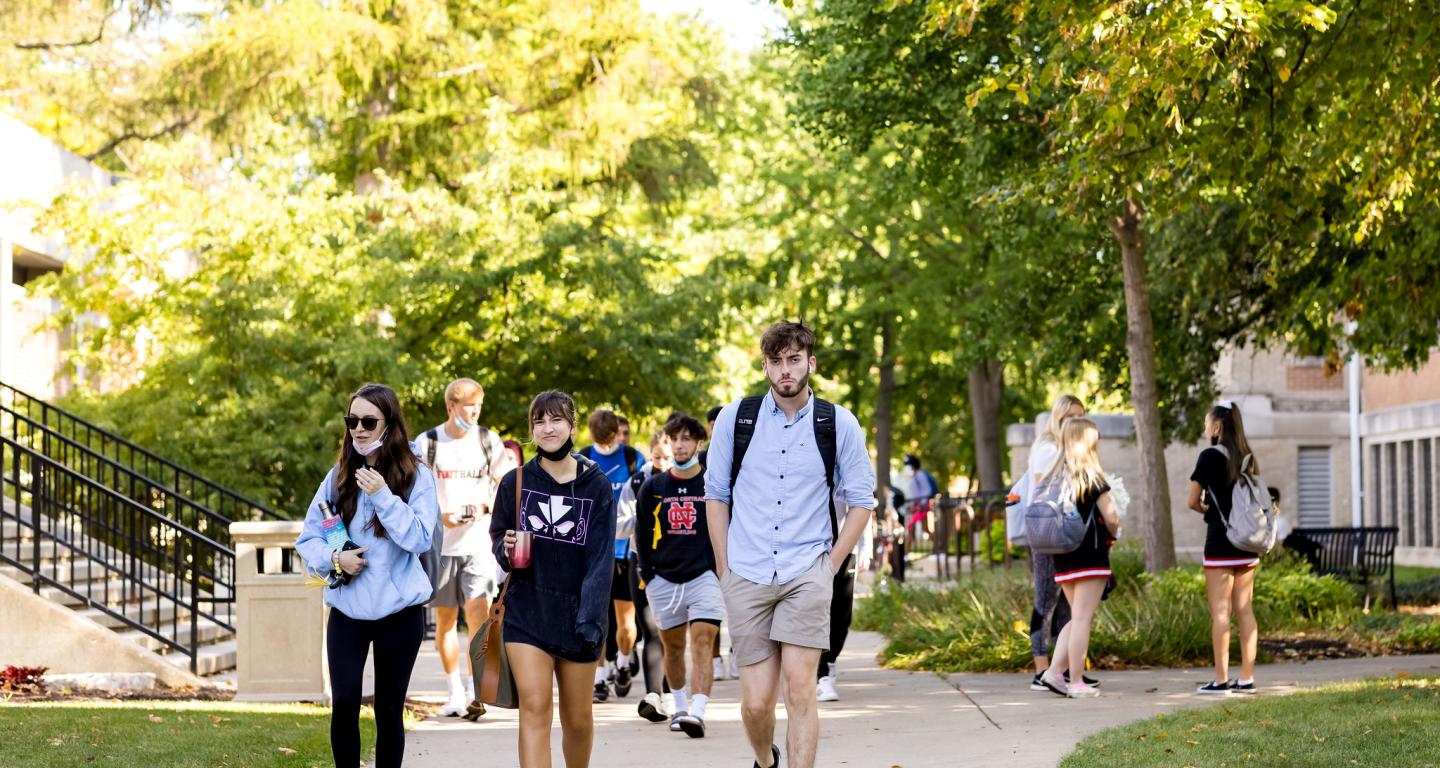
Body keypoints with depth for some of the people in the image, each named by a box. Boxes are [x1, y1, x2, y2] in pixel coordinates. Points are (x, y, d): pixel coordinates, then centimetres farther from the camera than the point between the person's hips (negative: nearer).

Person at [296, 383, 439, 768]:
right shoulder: (339, 476, 4)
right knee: (344, 703, -11)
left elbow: (420, 539, -13)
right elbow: (307, 538, 7)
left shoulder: (416, 476, -3)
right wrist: (334, 558, -12)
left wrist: (382, 495, -20)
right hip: (347, 609, 2)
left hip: (399, 611, -2)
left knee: (389, 710, 5)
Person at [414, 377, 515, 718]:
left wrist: (486, 506, -9)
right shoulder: (428, 443, 1)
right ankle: (455, 692, 17)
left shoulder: (488, 441, 4)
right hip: (441, 545, 0)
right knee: (445, 620, 6)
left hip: (479, 543, 0)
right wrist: (438, 516, -14)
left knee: (478, 613, -13)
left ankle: (475, 690, -12)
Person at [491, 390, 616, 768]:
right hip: (526, 612, 0)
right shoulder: (515, 482, 2)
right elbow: (497, 538, 15)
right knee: (535, 710, -14)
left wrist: (591, 619, -16)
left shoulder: (596, 486, -2)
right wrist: (507, 550, -10)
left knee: (578, 719, 9)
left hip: (574, 613, 0)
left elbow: (601, 559, -6)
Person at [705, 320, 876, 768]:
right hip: (747, 577, 1)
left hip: (807, 575, -1)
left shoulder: (838, 424, 1)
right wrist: (725, 569, 6)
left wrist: (831, 564, 1)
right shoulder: (735, 419, 3)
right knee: (755, 702, 2)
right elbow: (716, 493, 10)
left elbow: (861, 500, 7)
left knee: (800, 689, -12)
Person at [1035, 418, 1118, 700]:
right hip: (1091, 556, -6)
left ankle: (1053, 671, 5)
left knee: (1078, 618, 16)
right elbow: (1111, 518, -8)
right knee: (1083, 618, -3)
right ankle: (1077, 682, -2)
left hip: (1062, 557, 6)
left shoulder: (1053, 478, 8)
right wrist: (1113, 534, 12)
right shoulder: (1093, 478, -8)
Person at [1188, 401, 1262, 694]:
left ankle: (1221, 679, -5)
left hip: (1220, 542, -6)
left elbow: (1193, 501, -7)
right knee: (1245, 610, 8)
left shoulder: (1210, 456, -9)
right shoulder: (1247, 457, 10)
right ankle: (1247, 678, 8)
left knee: (1220, 611, -4)